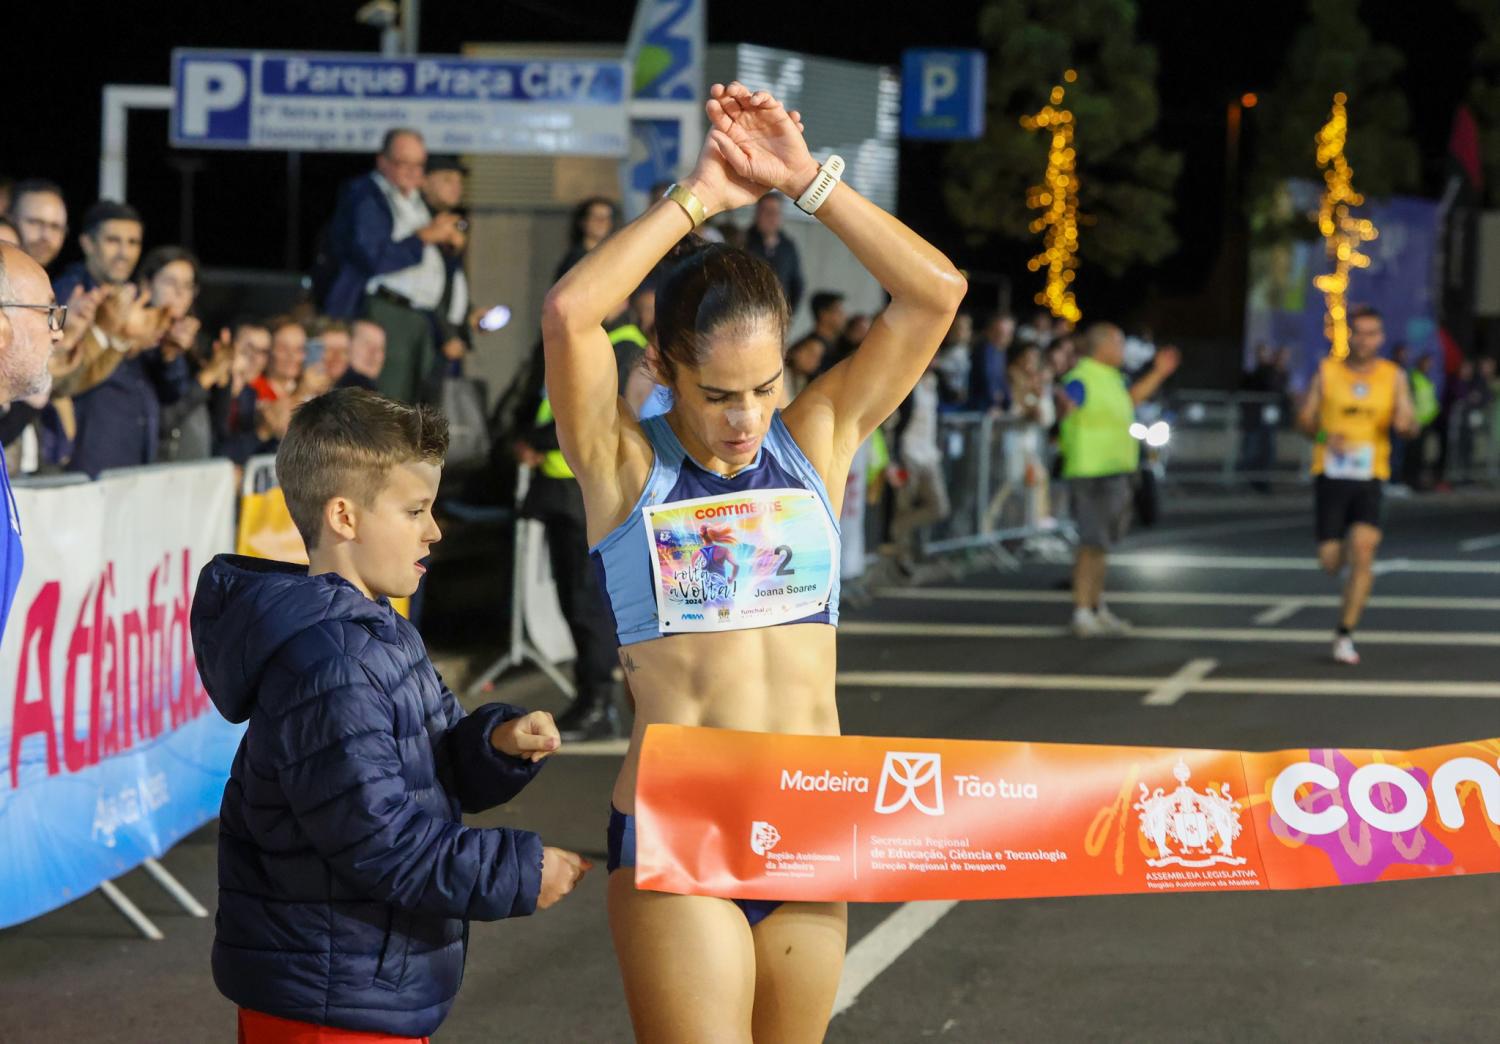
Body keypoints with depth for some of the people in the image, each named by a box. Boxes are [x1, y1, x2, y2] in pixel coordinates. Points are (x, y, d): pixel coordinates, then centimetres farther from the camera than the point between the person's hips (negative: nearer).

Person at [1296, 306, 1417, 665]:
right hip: (1330, 475, 0)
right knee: (1330, 563, -1)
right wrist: (1325, 436, -15)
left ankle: (1345, 635, -8)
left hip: (1370, 477, 0)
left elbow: (1410, 426, 4)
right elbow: (1304, 419, 7)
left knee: (1364, 549, -17)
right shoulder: (1327, 372, 3)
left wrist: (1405, 422, -21)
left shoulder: (1393, 376, 5)